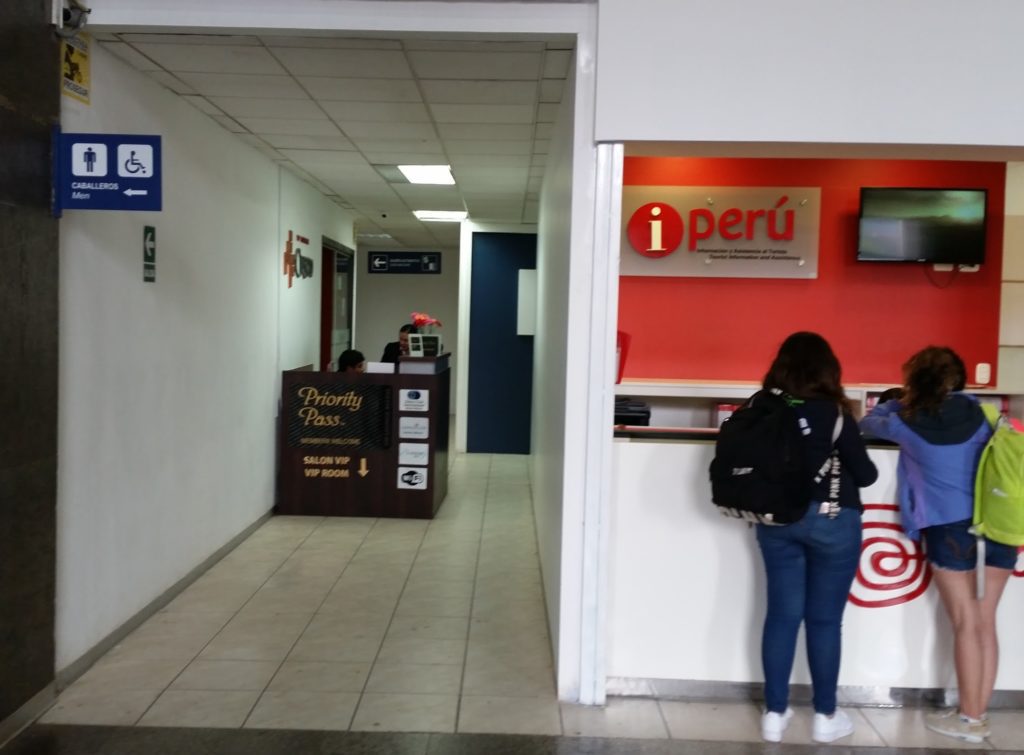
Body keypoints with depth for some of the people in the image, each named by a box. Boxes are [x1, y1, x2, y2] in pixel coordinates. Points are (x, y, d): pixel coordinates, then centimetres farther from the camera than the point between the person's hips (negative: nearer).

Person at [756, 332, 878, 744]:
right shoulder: (832, 411, -13)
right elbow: (866, 474, -5)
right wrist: (840, 463, 16)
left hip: (776, 520, 4)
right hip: (830, 521, -3)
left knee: (782, 614, 11)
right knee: (824, 619, 8)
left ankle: (774, 712, 18)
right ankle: (825, 716, 21)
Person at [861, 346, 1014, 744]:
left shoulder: (911, 424, -4)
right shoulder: (979, 412, 5)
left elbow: (869, 423, 14)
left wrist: (897, 404, 31)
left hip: (951, 528, -4)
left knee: (965, 625, 3)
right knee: (986, 624, 10)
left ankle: (969, 719, 12)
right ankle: (978, 714, 20)